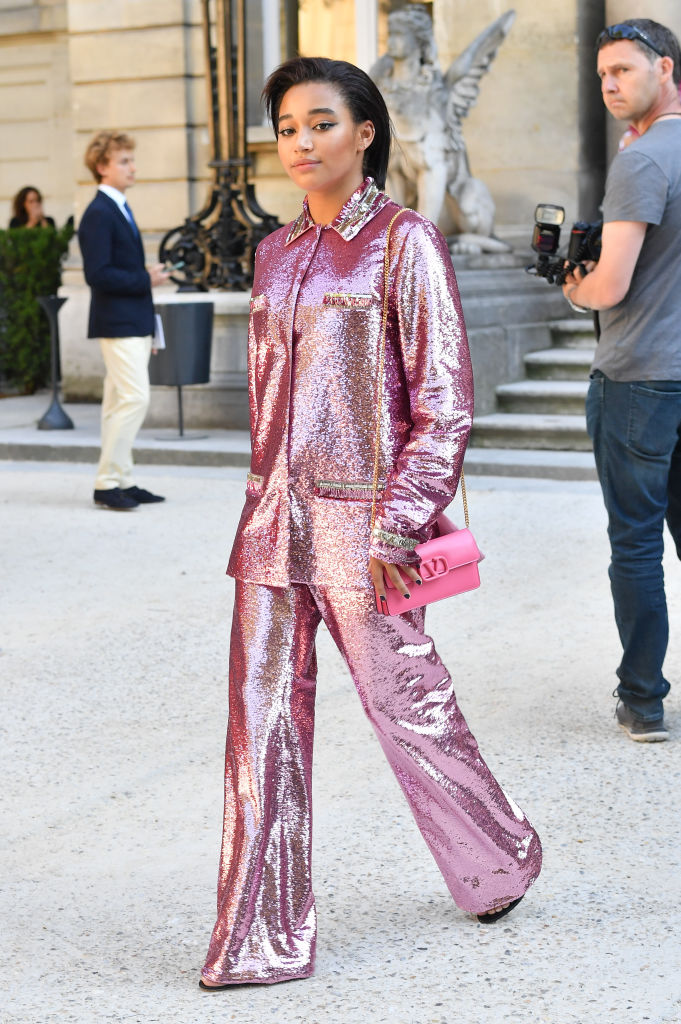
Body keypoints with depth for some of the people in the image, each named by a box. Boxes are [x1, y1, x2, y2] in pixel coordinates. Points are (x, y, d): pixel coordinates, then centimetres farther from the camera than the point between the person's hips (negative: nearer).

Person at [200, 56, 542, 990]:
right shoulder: (277, 254, 12)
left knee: (407, 708, 7)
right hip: (275, 517, 6)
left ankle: (502, 857, 33)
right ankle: (262, 939, 10)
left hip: (360, 517, -6)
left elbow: (445, 403, -11)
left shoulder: (406, 243, -7)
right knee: (263, 721, 3)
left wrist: (396, 524, -15)